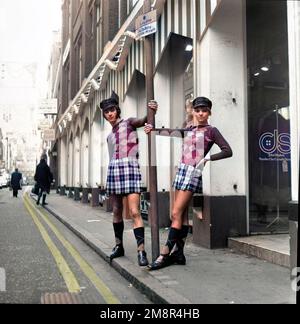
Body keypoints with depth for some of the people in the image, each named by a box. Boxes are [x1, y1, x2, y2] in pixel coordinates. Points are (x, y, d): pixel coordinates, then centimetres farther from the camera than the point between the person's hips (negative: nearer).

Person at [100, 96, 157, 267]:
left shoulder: (129, 123, 6)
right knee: (117, 211, 10)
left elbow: (143, 121, -12)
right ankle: (119, 246, 22)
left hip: (130, 169, -6)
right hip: (113, 169, 6)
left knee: (134, 212, -14)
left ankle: (141, 251, -16)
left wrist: (151, 112, -33)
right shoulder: (110, 135, 23)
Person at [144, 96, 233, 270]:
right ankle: (178, 253, 10)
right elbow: (170, 131, 23)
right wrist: (154, 129, 9)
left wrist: (208, 159, -14)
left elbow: (228, 151, -6)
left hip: (194, 172, -6)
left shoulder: (211, 131, 0)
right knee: (182, 214, 6)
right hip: (183, 170, 6)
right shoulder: (189, 130, 18)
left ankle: (165, 254, -9)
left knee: (176, 214, -11)